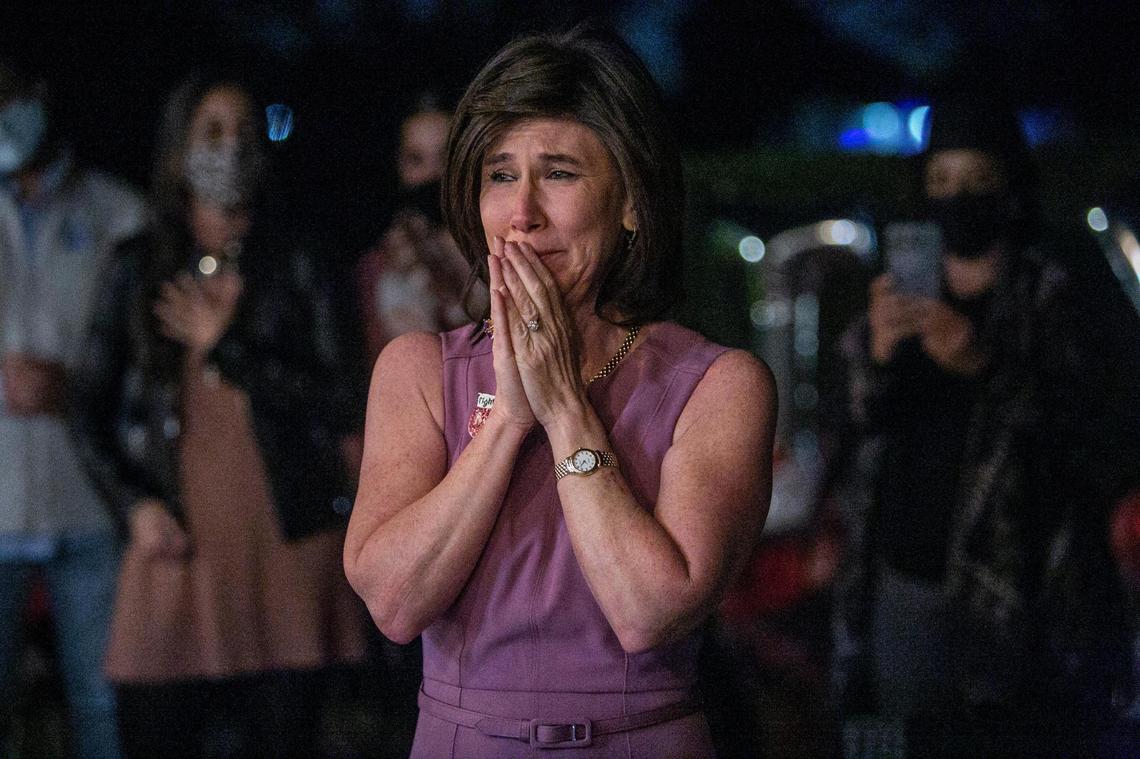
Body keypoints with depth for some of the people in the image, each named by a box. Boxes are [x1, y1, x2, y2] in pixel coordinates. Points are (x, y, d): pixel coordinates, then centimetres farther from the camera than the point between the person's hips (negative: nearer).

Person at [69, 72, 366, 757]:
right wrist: (135, 505, -3)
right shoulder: (140, 271, 10)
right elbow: (93, 411, 11)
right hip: (177, 546, 0)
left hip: (288, 545, 0)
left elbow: (330, 404, 1)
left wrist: (225, 346, -5)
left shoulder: (292, 270, 9)